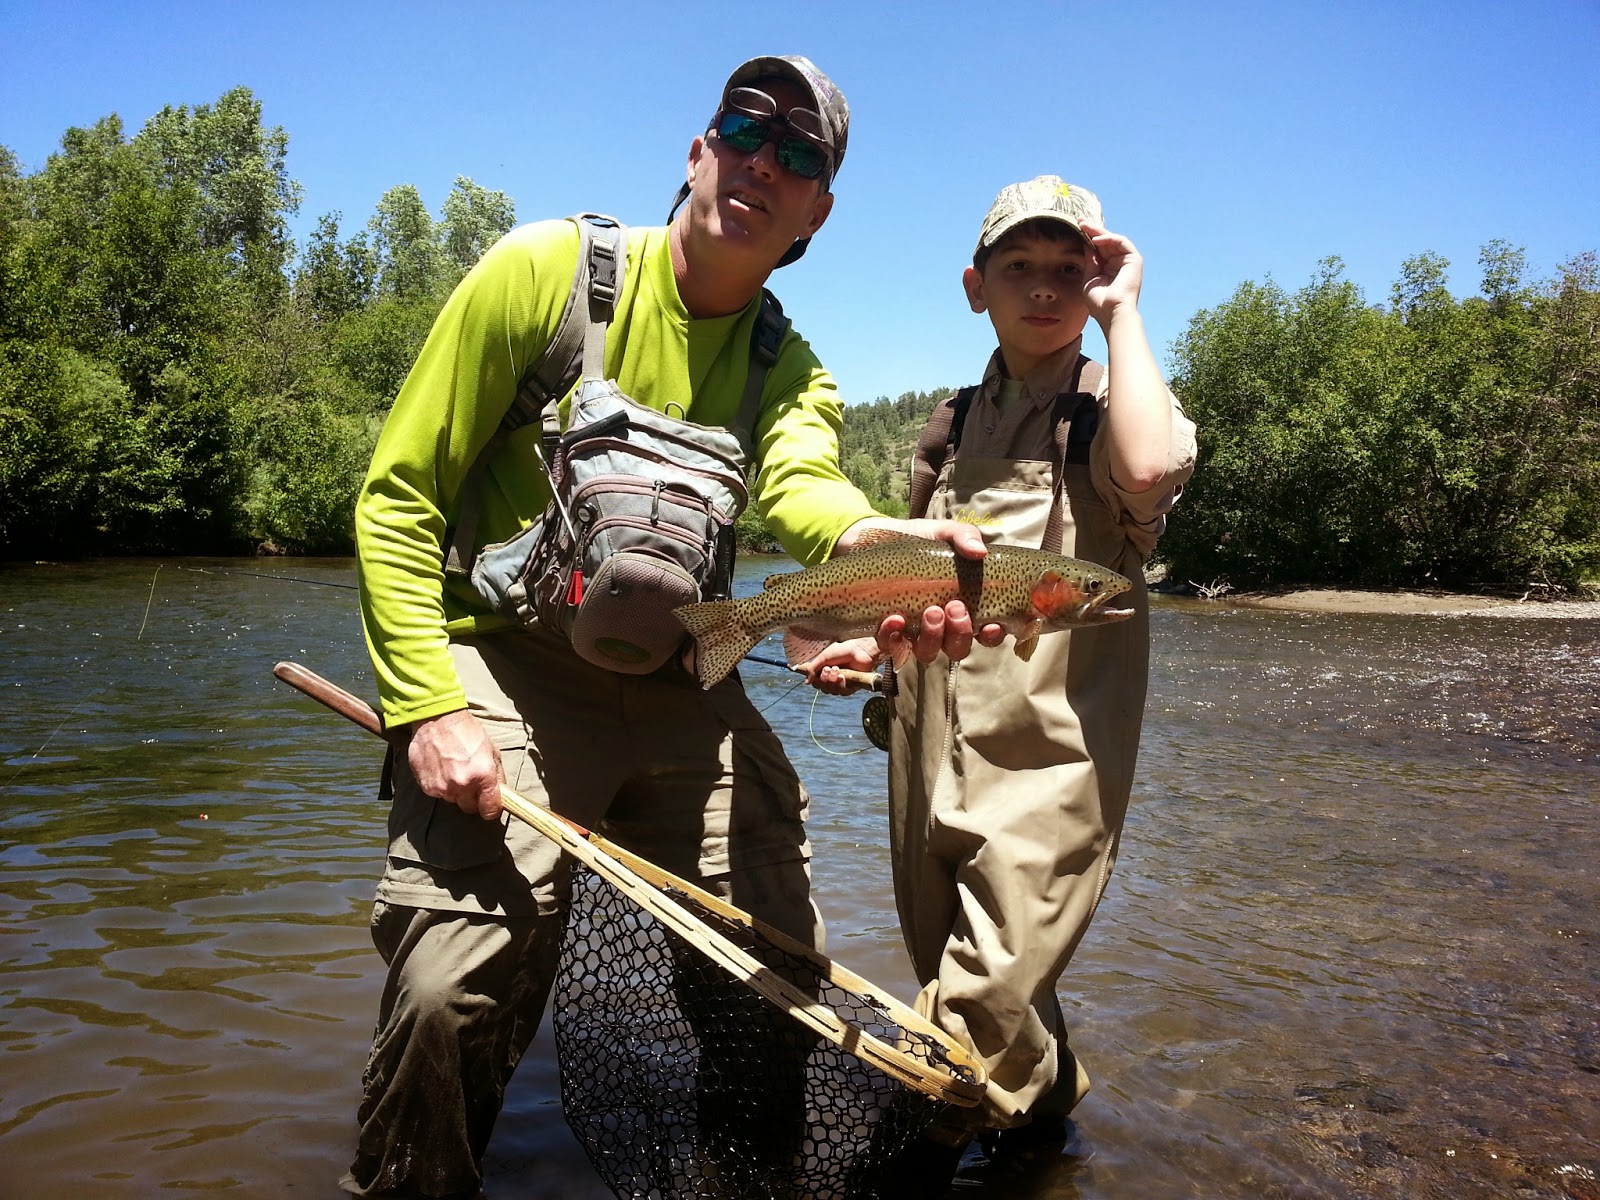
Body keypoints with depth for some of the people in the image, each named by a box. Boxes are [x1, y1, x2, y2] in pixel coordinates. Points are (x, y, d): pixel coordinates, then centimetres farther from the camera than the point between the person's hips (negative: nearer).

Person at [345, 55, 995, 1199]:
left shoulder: (790, 368, 5)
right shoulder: (547, 267, -6)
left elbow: (802, 484, -21)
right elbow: (398, 495, -7)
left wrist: (888, 546, -46)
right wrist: (427, 705, -19)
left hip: (681, 694, 4)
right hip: (510, 668, -3)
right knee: (452, 993, -19)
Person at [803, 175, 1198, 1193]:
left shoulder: (1109, 412, -4)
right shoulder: (956, 426, 12)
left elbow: (1151, 468, -30)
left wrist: (1123, 309, -17)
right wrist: (871, 643, 6)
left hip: (1045, 767, -6)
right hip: (932, 761, 6)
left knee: (978, 1017, -9)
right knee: (958, 980, 20)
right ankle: (1049, 1107, 47)